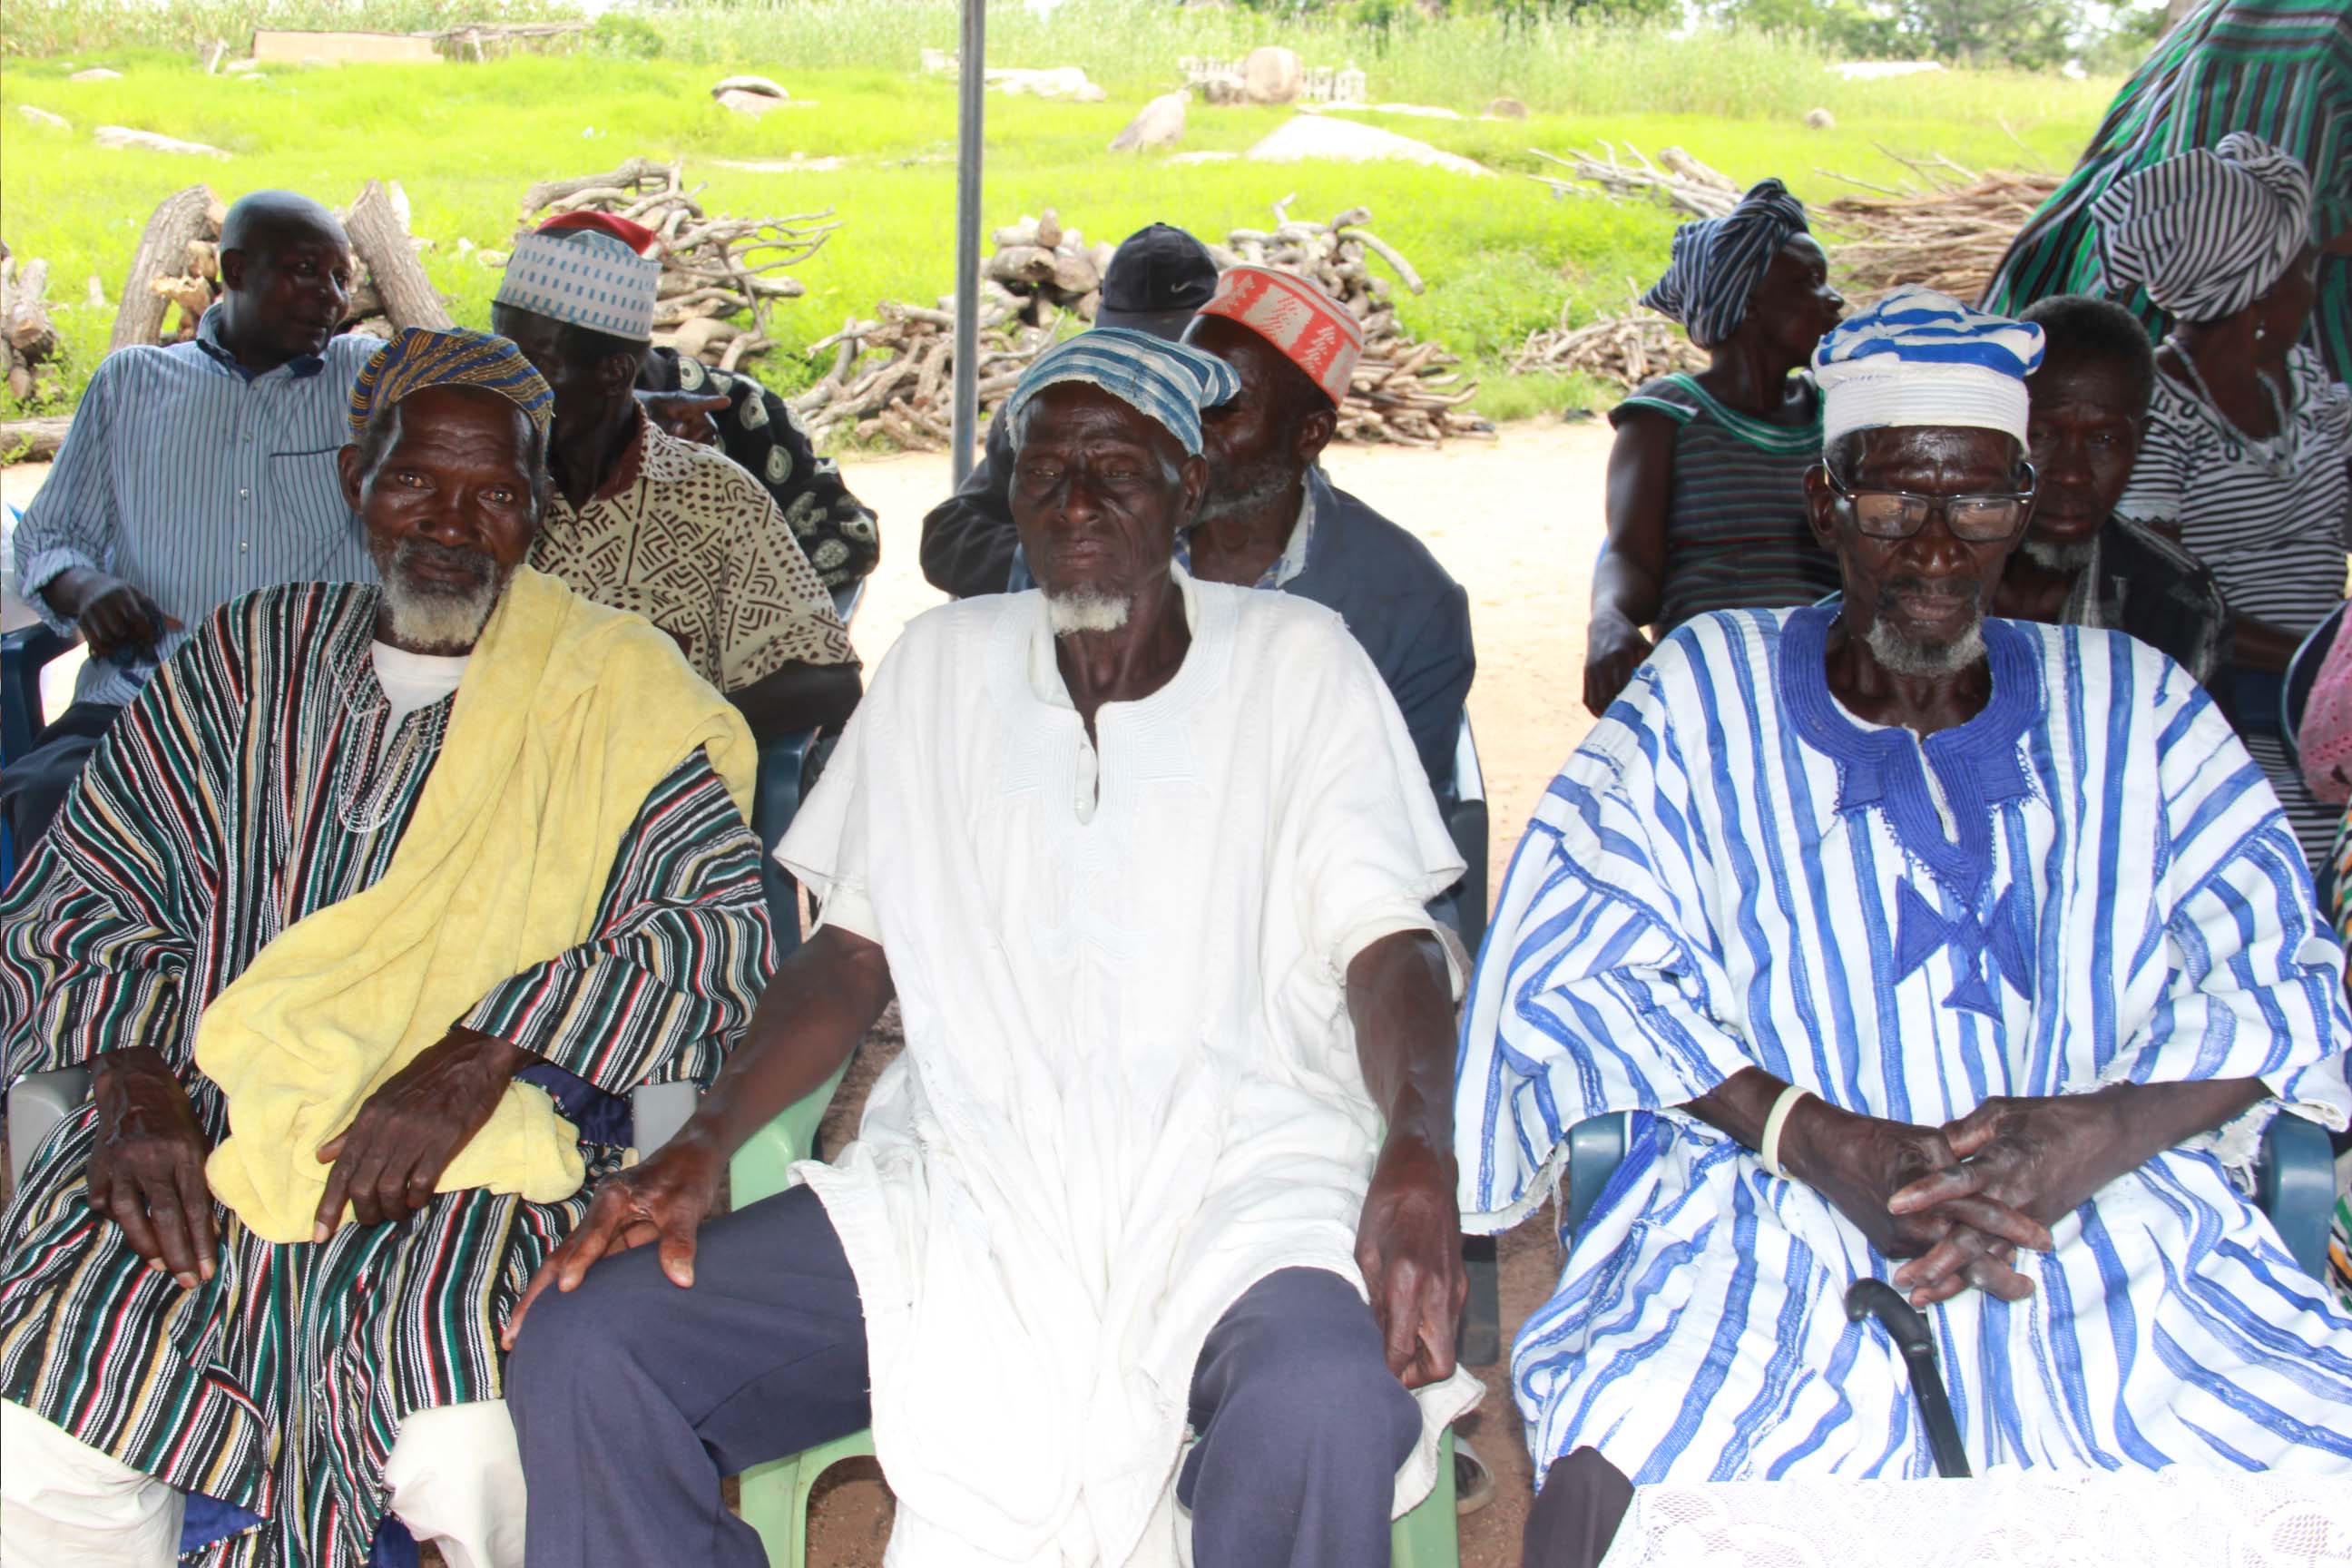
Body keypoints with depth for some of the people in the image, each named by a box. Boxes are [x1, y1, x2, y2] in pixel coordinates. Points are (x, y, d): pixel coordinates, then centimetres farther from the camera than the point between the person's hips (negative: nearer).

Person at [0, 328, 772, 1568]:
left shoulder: (621, 690, 9)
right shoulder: (248, 657, 19)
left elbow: (733, 917, -5)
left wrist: (483, 1054, -15)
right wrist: (136, 1089, -5)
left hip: (472, 1169, -2)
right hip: (196, 1138, 3)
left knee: (479, 1469, -31)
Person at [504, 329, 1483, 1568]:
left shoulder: (1295, 661, 7)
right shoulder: (943, 662, 16)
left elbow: (1388, 949, -2)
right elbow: (853, 950, 14)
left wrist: (1416, 1151, -23)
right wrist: (704, 1140, -4)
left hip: (1234, 1197, -3)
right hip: (961, 1185, 3)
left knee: (1327, 1406, -38)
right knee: (580, 1350, -19)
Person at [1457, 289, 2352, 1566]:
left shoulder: (2130, 708, 17)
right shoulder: (1704, 692, 12)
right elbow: (1576, 970, 1)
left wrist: (2105, 1131, -13)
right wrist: (1833, 1145, -14)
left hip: (2111, 1214, 3)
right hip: (1766, 1210, -2)